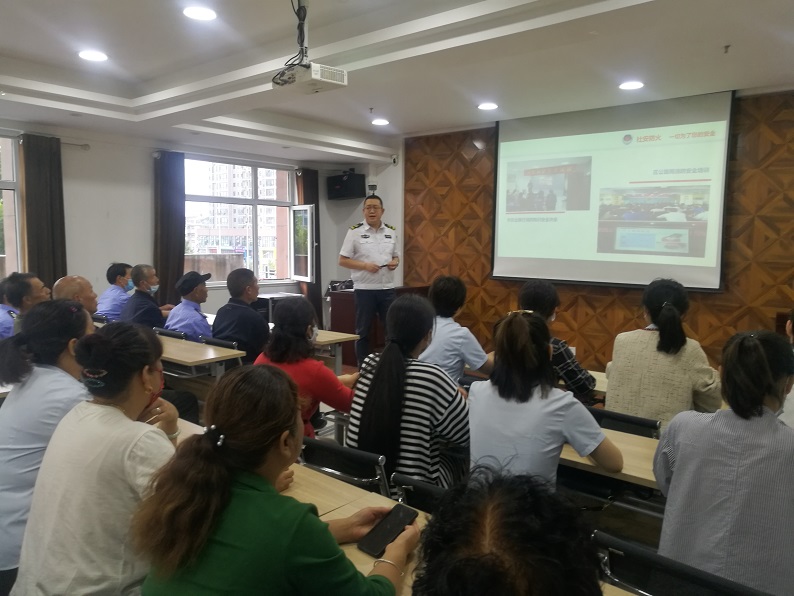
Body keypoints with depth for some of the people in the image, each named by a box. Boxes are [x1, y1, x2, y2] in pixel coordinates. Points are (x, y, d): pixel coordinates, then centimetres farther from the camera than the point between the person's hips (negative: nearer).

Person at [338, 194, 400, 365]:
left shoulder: (391, 231, 8)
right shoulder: (355, 231, -4)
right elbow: (342, 260, -4)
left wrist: (395, 262, -5)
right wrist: (365, 265, -16)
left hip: (387, 288, 4)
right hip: (364, 289, -3)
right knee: (363, 331, 6)